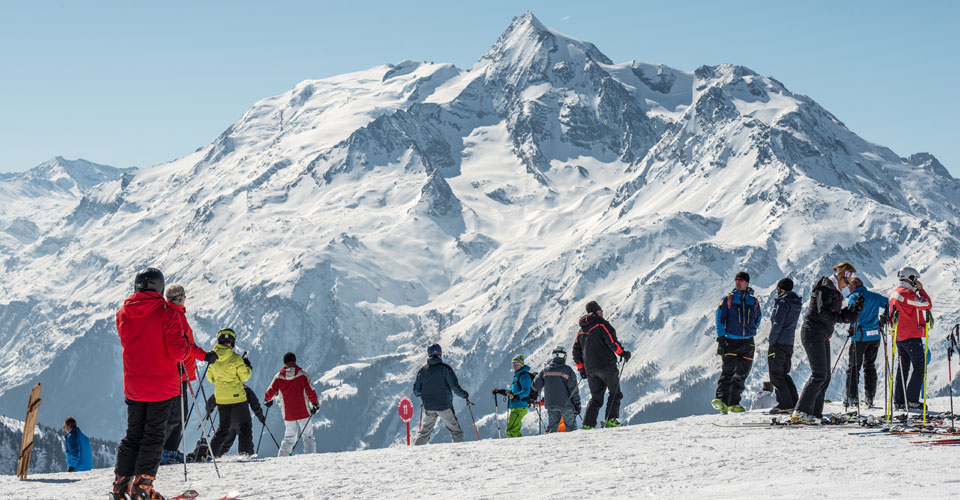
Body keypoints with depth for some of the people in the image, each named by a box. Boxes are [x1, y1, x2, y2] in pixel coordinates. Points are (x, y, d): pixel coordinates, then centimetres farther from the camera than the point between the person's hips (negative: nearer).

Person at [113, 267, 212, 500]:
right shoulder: (166, 313, -14)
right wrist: (201, 353, 0)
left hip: (133, 387, 5)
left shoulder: (123, 314, 1)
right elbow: (178, 351, -19)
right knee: (153, 435, 2)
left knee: (133, 435, 15)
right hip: (162, 386, -4)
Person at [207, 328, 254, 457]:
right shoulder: (236, 358, -14)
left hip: (220, 397, 4)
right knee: (245, 425, 9)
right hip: (237, 396, -4)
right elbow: (244, 377, -9)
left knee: (224, 426, 16)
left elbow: (210, 378, 7)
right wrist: (248, 367, 9)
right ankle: (245, 451, 2)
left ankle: (213, 451, 4)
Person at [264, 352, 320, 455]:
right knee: (308, 436, 5)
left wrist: (267, 400, 23)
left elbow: (270, 392, 3)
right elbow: (310, 391, -8)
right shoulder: (302, 374, -5)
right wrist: (315, 404, 2)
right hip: (303, 412, -2)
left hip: (288, 414, 2)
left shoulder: (278, 376, 0)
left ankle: (282, 457, 4)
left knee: (289, 438, 14)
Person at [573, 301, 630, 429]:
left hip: (590, 369, 6)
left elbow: (576, 350, 20)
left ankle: (588, 424, -1)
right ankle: (611, 419, -11)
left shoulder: (582, 330, 18)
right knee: (615, 393, 3)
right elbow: (612, 341, -17)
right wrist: (622, 353, -6)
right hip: (606, 365, -6)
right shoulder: (601, 324, -4)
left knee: (595, 398, 11)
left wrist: (581, 368, 23)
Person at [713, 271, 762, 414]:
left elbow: (757, 320, 24)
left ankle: (734, 403, 13)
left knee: (742, 374, 5)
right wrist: (721, 338, -8)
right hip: (730, 342, -3)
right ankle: (722, 400, -26)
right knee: (728, 371, -16)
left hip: (748, 343, 3)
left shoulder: (754, 302, 10)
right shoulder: (728, 299, 3)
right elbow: (720, 319, 0)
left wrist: (751, 333, 15)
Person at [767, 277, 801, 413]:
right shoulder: (796, 304, 12)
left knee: (775, 374, -3)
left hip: (778, 343, -8)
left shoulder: (783, 303, -14)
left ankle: (785, 403, -8)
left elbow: (777, 324, -18)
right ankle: (794, 402, 12)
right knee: (784, 374, 17)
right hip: (789, 343, 8)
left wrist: (771, 341, -13)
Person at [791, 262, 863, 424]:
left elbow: (841, 315, 17)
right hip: (813, 333, -10)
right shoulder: (825, 287, -10)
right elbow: (823, 312, -21)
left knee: (825, 376, 6)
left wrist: (855, 309, 3)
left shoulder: (835, 291, 21)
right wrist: (841, 318, -18)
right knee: (819, 374, -16)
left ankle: (814, 414, 4)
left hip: (822, 336, 10)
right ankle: (801, 412, -19)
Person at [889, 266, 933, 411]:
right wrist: (921, 289, -3)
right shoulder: (907, 294, -16)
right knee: (919, 366, -4)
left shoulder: (894, 294, 14)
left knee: (903, 367, 12)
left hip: (899, 337, 9)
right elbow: (928, 305, -15)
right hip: (912, 336, -9)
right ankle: (912, 400, -9)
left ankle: (898, 401, 11)